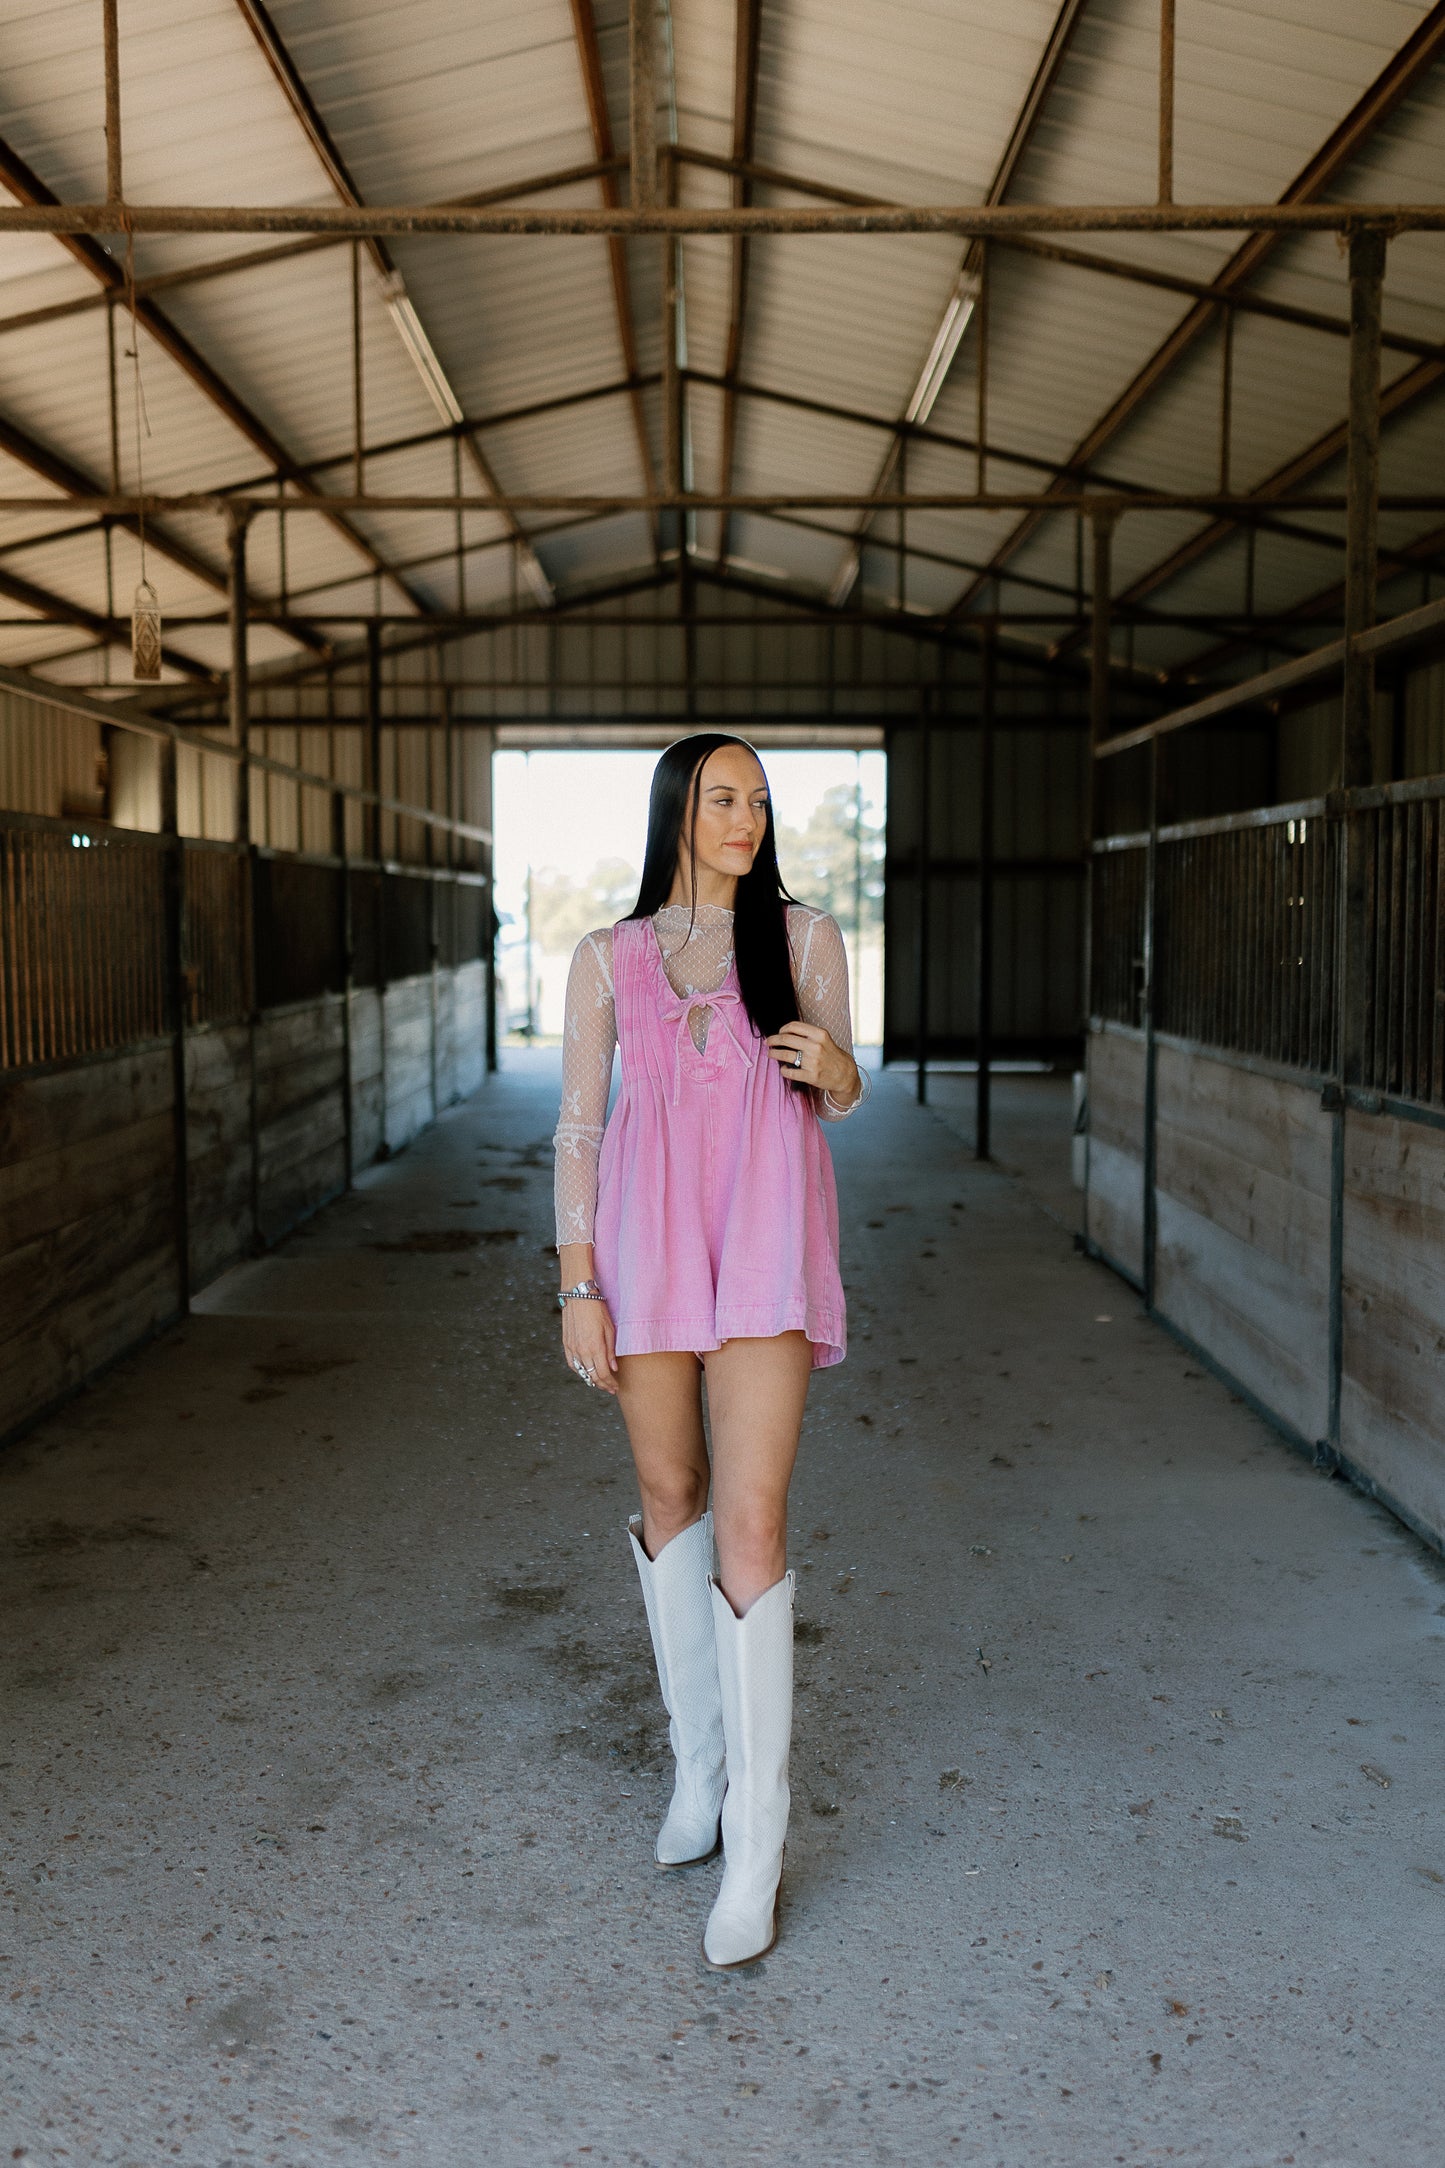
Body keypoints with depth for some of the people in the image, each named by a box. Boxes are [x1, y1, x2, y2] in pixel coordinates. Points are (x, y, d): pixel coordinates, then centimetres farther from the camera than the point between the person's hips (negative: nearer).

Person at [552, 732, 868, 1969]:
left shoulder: (804, 938, 5)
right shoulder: (608, 959, 6)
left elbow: (842, 1097, 13)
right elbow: (579, 1126, 5)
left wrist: (832, 1065, -12)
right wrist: (576, 1284, -2)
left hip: (765, 1242, -2)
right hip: (646, 1238, 2)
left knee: (750, 1528, -9)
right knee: (669, 1497, 11)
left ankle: (756, 1847, -1)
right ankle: (699, 1765, 31)